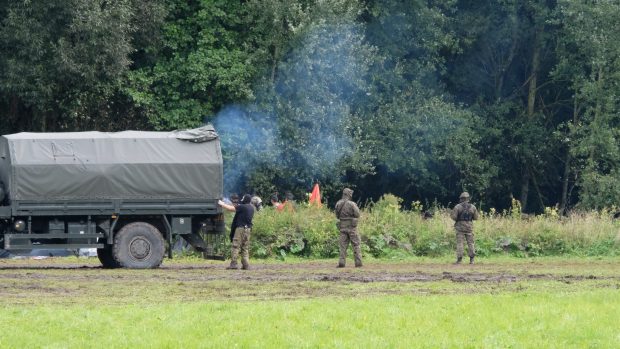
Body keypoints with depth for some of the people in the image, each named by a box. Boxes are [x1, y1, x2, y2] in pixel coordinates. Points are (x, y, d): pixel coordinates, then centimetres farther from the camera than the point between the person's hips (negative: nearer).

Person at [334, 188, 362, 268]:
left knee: (343, 245, 7)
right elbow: (357, 214, -9)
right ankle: (358, 262, 1)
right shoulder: (351, 204, -14)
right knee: (356, 245, 4)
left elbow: (337, 215, 9)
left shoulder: (338, 204, 1)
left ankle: (342, 262, -3)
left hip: (342, 226, 4)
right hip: (351, 226, -4)